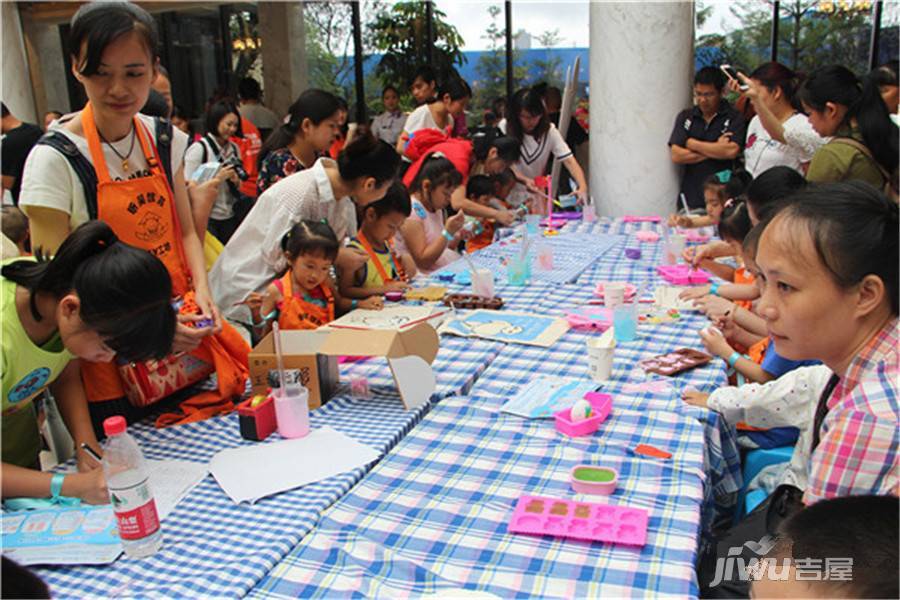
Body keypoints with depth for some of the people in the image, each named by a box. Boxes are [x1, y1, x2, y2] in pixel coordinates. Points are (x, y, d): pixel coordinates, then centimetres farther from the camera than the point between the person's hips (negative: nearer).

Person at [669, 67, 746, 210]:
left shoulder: (734, 118, 1)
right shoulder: (685, 117, 10)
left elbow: (732, 151, -14)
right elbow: (676, 156, -1)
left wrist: (692, 144, -5)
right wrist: (715, 150, -6)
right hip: (690, 197, 2)